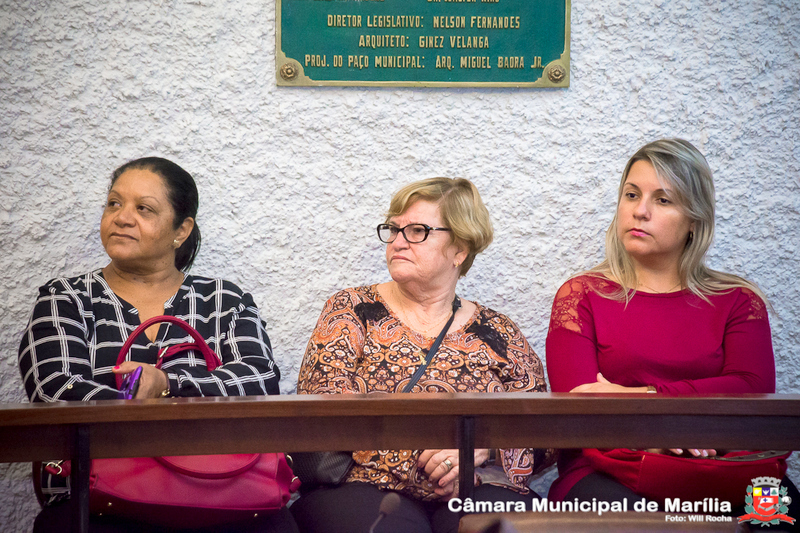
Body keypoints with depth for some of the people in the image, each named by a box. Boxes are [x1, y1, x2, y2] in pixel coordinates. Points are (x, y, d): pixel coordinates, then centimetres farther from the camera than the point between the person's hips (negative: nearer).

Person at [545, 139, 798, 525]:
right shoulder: (583, 295, 12)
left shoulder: (738, 301, 16)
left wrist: (641, 396, -9)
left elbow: (755, 390, -2)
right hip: (607, 477, -2)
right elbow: (578, 402, -2)